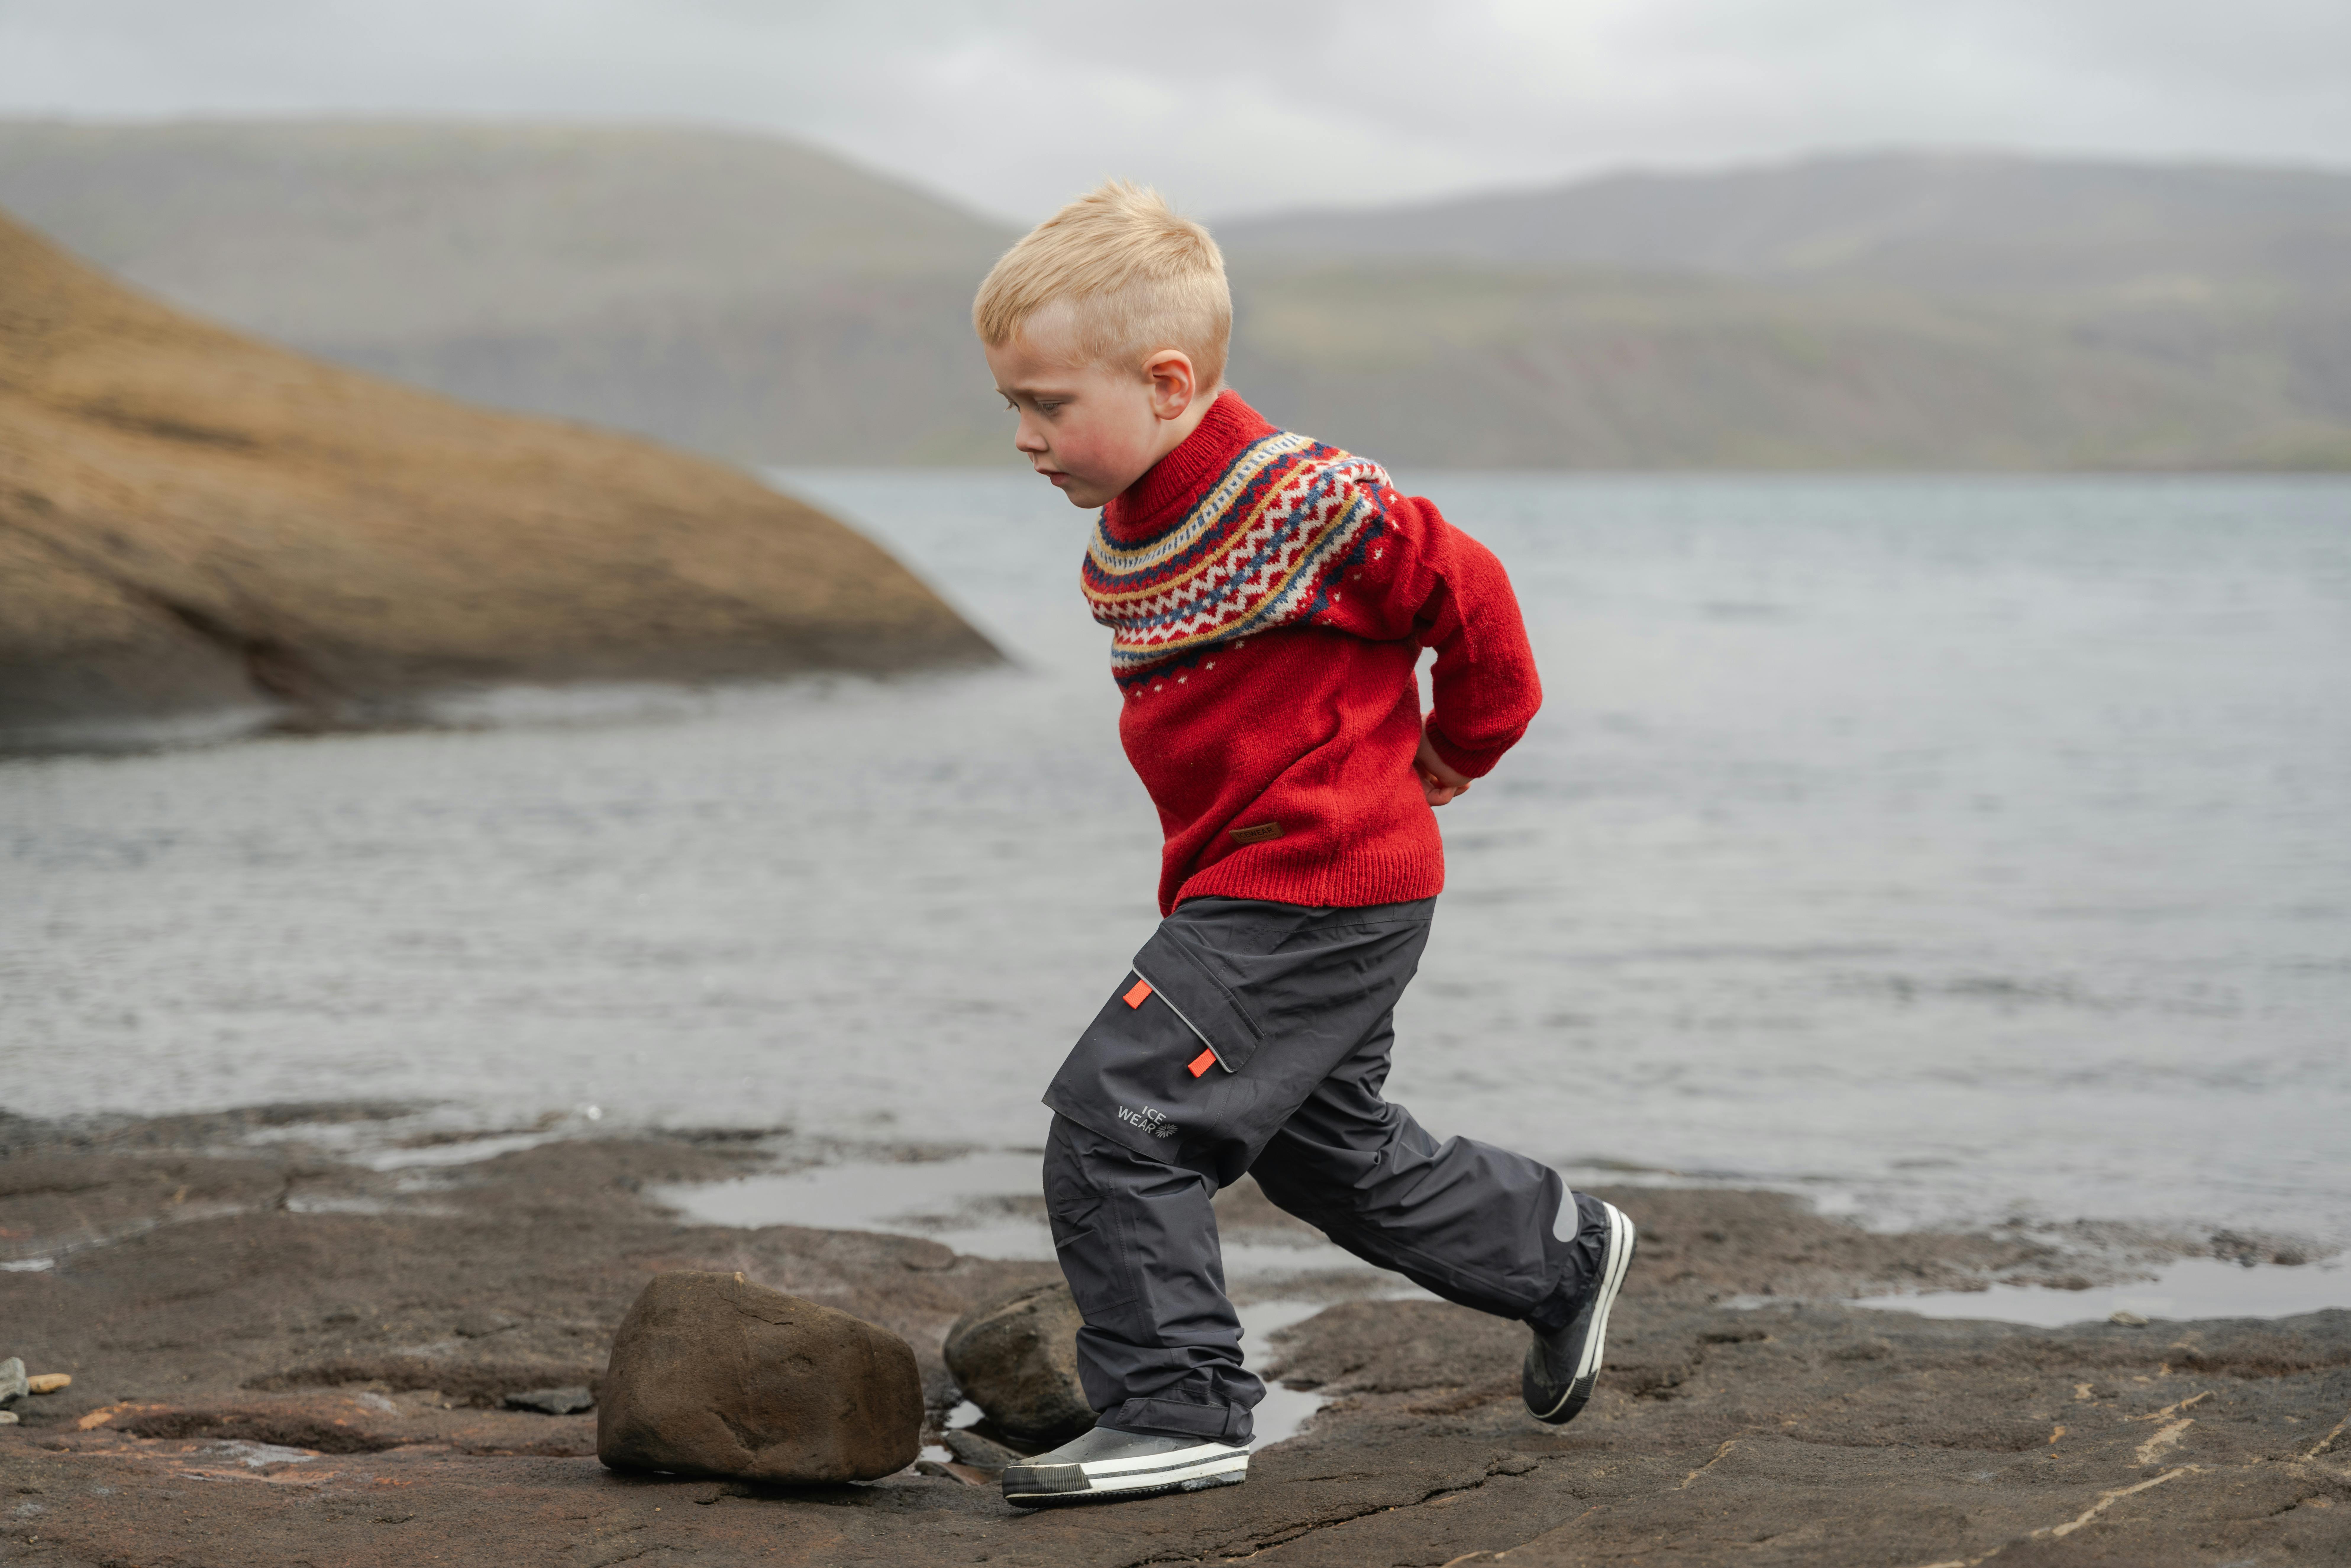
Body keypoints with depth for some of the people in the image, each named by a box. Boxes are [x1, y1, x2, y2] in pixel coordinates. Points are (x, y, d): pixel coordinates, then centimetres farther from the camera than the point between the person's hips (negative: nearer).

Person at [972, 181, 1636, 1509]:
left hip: (1315, 896, -10)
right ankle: (1563, 1253, 41)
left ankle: (1176, 1411, -9)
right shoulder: (1130, 531, 7)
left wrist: (1457, 749, 3)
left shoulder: (1299, 504, -21)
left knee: (1116, 1120, -15)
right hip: (1237, 881, 10)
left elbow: (1464, 588, -11)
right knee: (1332, 1154, 23)